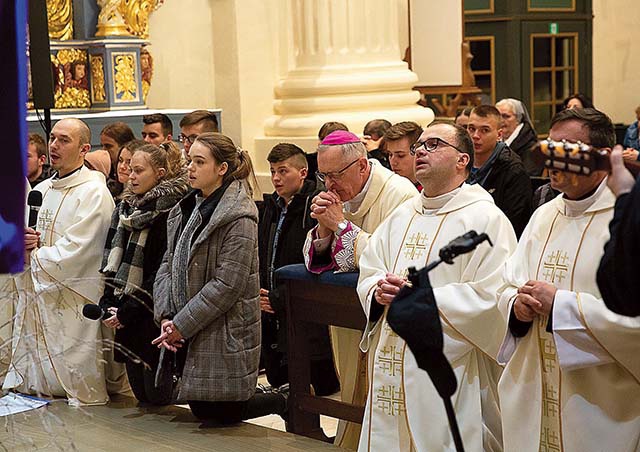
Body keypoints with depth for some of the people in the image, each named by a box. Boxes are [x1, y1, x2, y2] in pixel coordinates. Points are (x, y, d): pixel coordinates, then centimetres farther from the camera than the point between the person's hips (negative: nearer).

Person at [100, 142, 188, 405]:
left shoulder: (169, 212, -12)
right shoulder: (126, 208, 13)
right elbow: (113, 260, 14)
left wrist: (128, 310, -16)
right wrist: (108, 303, 1)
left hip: (152, 315, -7)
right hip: (126, 315, 7)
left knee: (157, 396, -4)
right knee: (139, 392, 10)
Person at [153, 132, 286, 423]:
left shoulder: (239, 218, -15)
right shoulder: (186, 209, 10)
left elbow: (227, 285, -20)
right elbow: (168, 266, 9)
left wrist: (181, 324, -17)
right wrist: (166, 317, -5)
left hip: (224, 334, -8)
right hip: (185, 332, 8)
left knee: (221, 413, -2)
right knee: (201, 410, 12)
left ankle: (288, 404, 20)